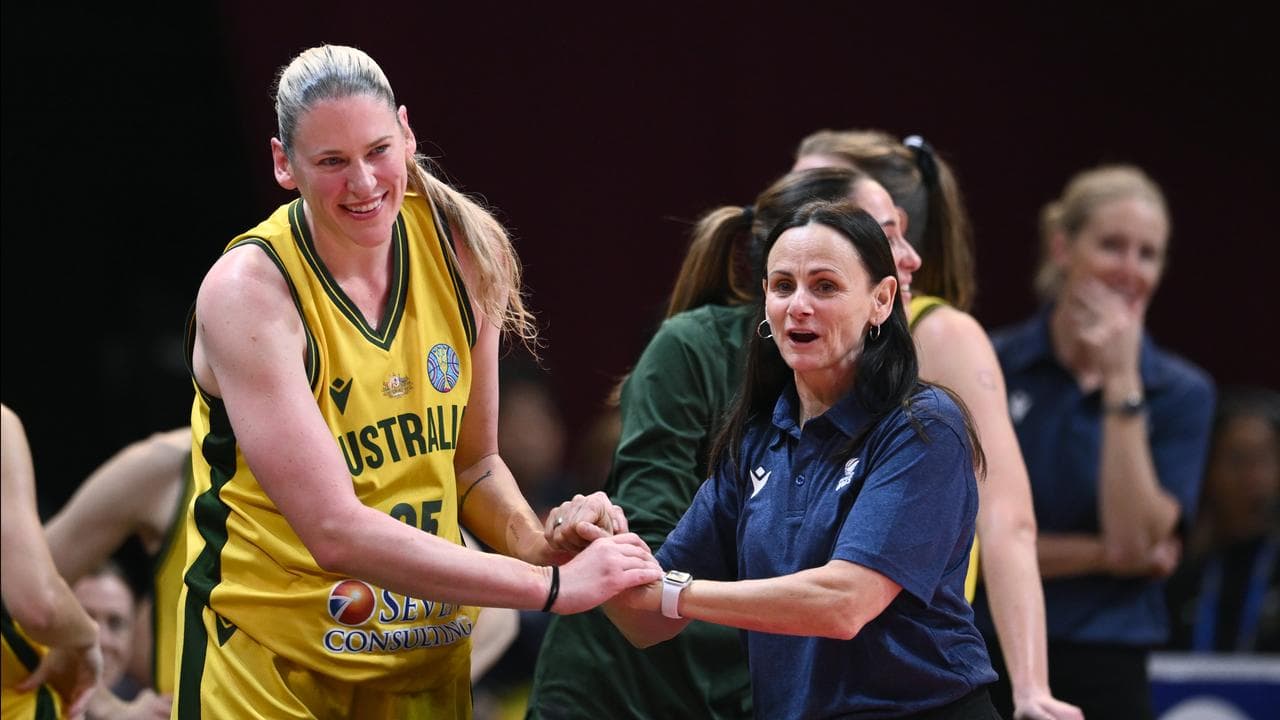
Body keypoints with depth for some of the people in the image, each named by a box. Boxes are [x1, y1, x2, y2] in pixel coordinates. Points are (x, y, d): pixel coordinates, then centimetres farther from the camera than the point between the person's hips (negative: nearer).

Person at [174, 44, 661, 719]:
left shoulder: (461, 249, -4)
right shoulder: (248, 290, -20)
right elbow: (336, 533, -26)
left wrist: (539, 546, -11)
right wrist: (552, 585, -26)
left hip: (429, 660, 5)